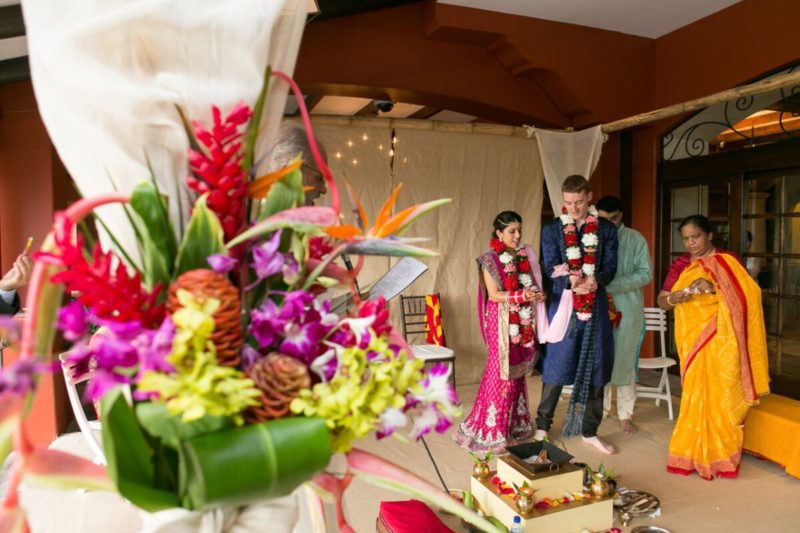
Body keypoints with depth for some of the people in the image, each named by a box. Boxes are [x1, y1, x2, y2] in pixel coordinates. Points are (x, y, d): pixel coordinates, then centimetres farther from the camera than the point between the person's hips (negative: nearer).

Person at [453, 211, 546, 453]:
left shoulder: (526, 255, 10)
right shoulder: (490, 259, -7)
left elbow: (533, 284, 13)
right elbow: (494, 295, -13)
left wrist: (537, 294, -8)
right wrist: (522, 296, -25)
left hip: (524, 323, 6)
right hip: (503, 323, -6)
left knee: (518, 372, 13)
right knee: (500, 374, -3)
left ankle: (515, 423, 26)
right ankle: (491, 431, 9)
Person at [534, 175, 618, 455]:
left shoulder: (606, 229, 5)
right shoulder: (552, 229, 1)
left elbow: (610, 267, 1)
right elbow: (551, 269, -5)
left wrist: (596, 281, -22)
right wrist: (571, 281, -25)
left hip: (596, 306, 2)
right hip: (564, 305, -2)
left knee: (595, 370, 9)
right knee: (556, 369, 3)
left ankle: (589, 432, 25)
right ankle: (542, 427, 20)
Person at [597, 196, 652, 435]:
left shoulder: (636, 239, 2)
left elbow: (646, 273, -6)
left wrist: (614, 285, -19)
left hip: (628, 309, -1)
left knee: (625, 362, 5)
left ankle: (625, 414, 17)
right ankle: (600, 409, 22)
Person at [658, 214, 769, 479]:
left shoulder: (727, 261, 0)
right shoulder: (680, 265, 6)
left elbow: (747, 296, -4)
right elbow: (662, 301, -1)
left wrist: (715, 289, -18)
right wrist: (688, 291, -18)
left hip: (721, 340, -2)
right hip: (693, 339, 2)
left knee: (721, 395, 1)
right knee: (696, 395, 6)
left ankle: (720, 455, 16)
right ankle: (693, 454, 17)